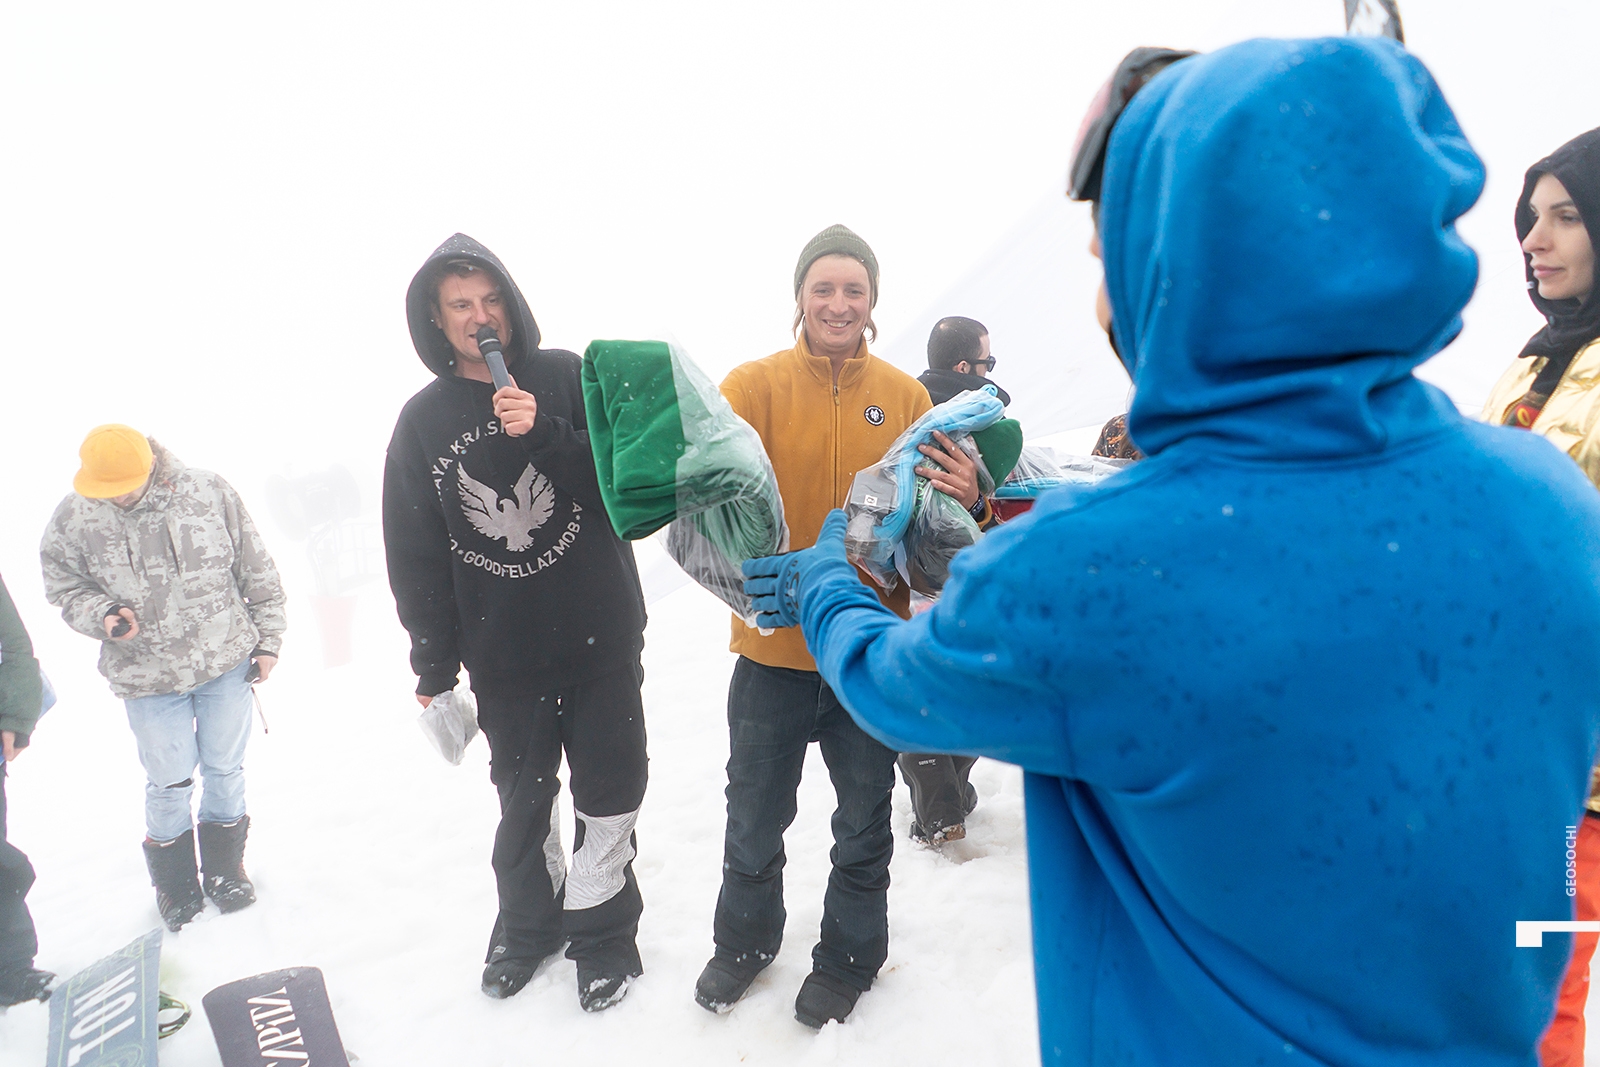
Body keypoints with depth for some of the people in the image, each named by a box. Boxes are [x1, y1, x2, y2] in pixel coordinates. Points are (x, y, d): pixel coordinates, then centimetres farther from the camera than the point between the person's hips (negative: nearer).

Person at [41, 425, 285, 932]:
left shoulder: (209, 492, -10)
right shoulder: (73, 520, -9)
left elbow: (258, 572, -1)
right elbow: (64, 587, 6)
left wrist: (268, 640, 2)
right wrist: (102, 614, -16)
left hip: (228, 661, 0)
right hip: (148, 679, 0)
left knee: (225, 770, 13)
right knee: (170, 782, 6)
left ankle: (224, 867, 36)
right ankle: (173, 880, 33)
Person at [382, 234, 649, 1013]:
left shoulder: (566, 377, -4)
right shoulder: (423, 418, 3)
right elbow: (413, 552, 6)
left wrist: (545, 433, -23)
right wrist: (433, 666, 5)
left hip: (601, 636, -2)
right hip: (502, 656, 2)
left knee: (609, 790, 5)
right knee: (523, 798, 16)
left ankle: (602, 929, 27)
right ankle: (529, 920, 39)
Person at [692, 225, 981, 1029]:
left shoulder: (905, 397, -1)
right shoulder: (754, 385, -7)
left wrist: (967, 498, -21)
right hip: (774, 644, -1)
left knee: (864, 821, 19)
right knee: (754, 818, 19)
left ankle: (849, 956, 44)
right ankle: (744, 940, 46)